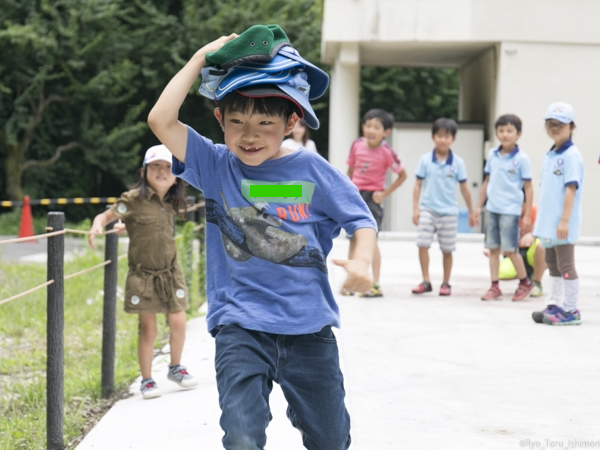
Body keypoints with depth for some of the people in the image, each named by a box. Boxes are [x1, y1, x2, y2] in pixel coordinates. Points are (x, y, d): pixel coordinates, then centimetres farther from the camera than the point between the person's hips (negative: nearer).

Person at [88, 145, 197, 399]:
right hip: (143, 276, -4)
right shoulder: (133, 199, -13)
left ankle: (176, 368, 29)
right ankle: (146, 380, 14)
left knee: (178, 323, 6)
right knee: (148, 329, 0)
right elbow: (106, 216, -14)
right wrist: (97, 226, -32)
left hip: (170, 274, 5)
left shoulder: (170, 203, 3)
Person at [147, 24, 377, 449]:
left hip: (309, 327, 1)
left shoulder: (312, 171, -1)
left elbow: (360, 218, 4)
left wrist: (362, 260, -17)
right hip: (241, 327, -1)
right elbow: (161, 119, -11)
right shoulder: (214, 166, 0)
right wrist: (201, 59, -6)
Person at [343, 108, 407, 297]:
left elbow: (402, 175, -6)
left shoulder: (386, 152, -15)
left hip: (372, 197, -5)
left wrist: (385, 193, -10)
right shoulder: (357, 145, -3)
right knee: (353, 240, 11)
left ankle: (375, 285, -10)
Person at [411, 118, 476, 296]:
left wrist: (471, 212, 10)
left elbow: (464, 188, 5)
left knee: (447, 249, 6)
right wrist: (415, 208, -3)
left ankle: (446, 283, 19)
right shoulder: (425, 160, -2)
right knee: (422, 244, -12)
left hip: (449, 212, 0)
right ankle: (426, 281, -3)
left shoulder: (457, 162, -2)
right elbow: (418, 184, 2)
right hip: (428, 209, 0)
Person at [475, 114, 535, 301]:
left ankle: (525, 282, 14)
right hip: (492, 208, 5)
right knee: (493, 248, 7)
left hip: (510, 210, -5)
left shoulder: (521, 159, -7)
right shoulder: (492, 155, 7)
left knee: (510, 249, -5)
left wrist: (527, 215, -8)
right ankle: (495, 287, 13)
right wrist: (479, 206, 15)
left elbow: (528, 188, -5)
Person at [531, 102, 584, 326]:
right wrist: (540, 220, 16)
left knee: (566, 266, -3)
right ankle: (553, 305, 22)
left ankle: (570, 311, 3)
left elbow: (571, 189, -18)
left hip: (562, 225, -8)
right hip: (548, 223, 8)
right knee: (553, 265, 14)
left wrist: (564, 221, -23)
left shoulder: (571, 155, -12)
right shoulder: (549, 156, 12)